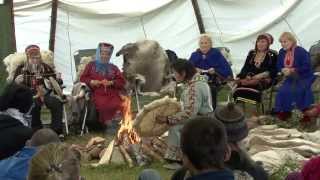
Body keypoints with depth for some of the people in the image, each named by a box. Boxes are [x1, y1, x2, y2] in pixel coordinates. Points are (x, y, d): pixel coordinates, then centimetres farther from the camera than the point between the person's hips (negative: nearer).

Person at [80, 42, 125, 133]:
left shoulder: (113, 68, 24)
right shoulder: (91, 65, 21)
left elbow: (121, 81, 15)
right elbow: (83, 78, 16)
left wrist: (111, 83, -4)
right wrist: (91, 82, -4)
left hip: (112, 94, 2)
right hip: (98, 93, -2)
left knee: (116, 105, -33)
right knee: (102, 105, -36)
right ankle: (107, 123, -21)